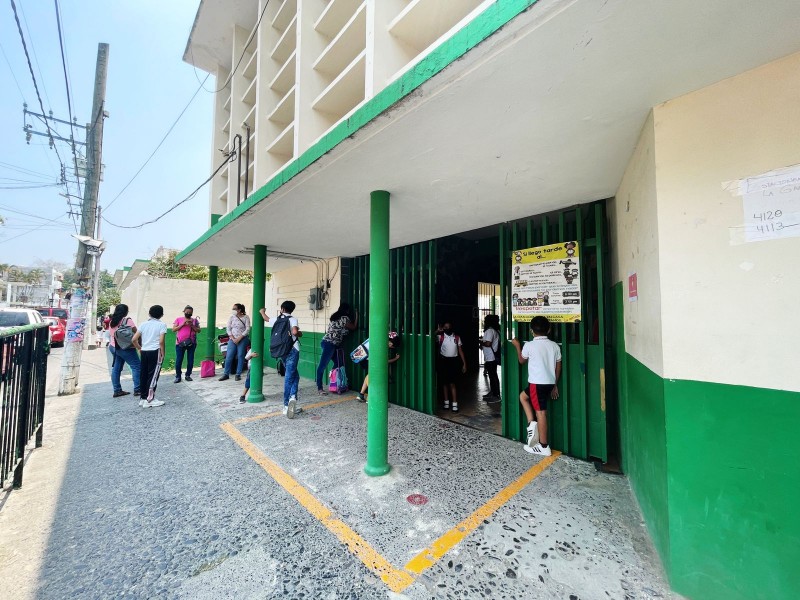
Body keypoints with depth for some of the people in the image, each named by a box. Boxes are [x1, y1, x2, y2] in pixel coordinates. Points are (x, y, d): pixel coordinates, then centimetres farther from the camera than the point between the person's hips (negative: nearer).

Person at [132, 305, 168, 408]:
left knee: (144, 375, 12)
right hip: (155, 352, -5)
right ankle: (149, 400, 3)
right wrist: (162, 354, -5)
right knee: (153, 376, 1)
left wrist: (140, 348, 16)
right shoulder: (162, 324, -6)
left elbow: (134, 339, 4)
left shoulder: (144, 324, 9)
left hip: (144, 352, 5)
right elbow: (161, 341, -14)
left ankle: (143, 398, 20)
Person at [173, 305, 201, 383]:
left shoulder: (195, 320, 8)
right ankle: (178, 376, 11)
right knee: (178, 360, 0)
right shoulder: (178, 319, 7)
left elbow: (198, 330, 3)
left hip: (191, 343, 1)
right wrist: (182, 324, -11)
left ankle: (188, 375, 17)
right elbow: (173, 329, 0)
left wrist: (191, 325, -11)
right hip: (180, 343, -1)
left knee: (190, 360, 4)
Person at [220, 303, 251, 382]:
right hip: (232, 339, 3)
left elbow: (247, 329, -8)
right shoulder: (231, 317, 5)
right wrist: (232, 338, -7)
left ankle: (238, 375, 11)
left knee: (240, 356, 1)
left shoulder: (246, 317, -4)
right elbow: (228, 329, 4)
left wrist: (239, 338, -14)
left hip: (242, 339, -3)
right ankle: (226, 374, 13)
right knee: (229, 356, 1)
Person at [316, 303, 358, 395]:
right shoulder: (344, 318, -8)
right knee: (323, 366, -6)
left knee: (338, 363, 12)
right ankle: (319, 388, -2)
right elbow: (353, 327, 4)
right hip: (329, 344, -9)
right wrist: (356, 316, 14)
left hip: (327, 343, 9)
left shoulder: (336, 317, 16)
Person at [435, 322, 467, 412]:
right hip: (443, 361, 0)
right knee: (445, 383, 10)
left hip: (454, 361, 0)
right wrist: (437, 331, -29)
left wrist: (464, 364, 3)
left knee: (452, 383, -1)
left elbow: (460, 351, 6)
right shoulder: (440, 337, -2)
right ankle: (446, 402, 24)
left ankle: (455, 404, 5)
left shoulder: (457, 338, 4)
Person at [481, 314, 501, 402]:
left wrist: (481, 343, -8)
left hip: (490, 358, -10)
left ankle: (496, 396, 4)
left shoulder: (489, 330, -17)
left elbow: (488, 343, -25)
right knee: (492, 375, 17)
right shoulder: (495, 330, 13)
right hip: (493, 357, 10)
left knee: (493, 376, -3)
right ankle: (492, 392, 28)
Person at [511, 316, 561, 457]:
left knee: (541, 412, 3)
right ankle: (532, 423, 13)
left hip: (537, 383, -6)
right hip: (550, 383, 6)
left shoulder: (529, 345, -10)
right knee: (523, 396, 20)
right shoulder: (554, 346, 5)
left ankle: (544, 447, 10)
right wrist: (555, 385, 21)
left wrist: (517, 346, 22)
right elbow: (558, 367, 11)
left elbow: (521, 361, 9)